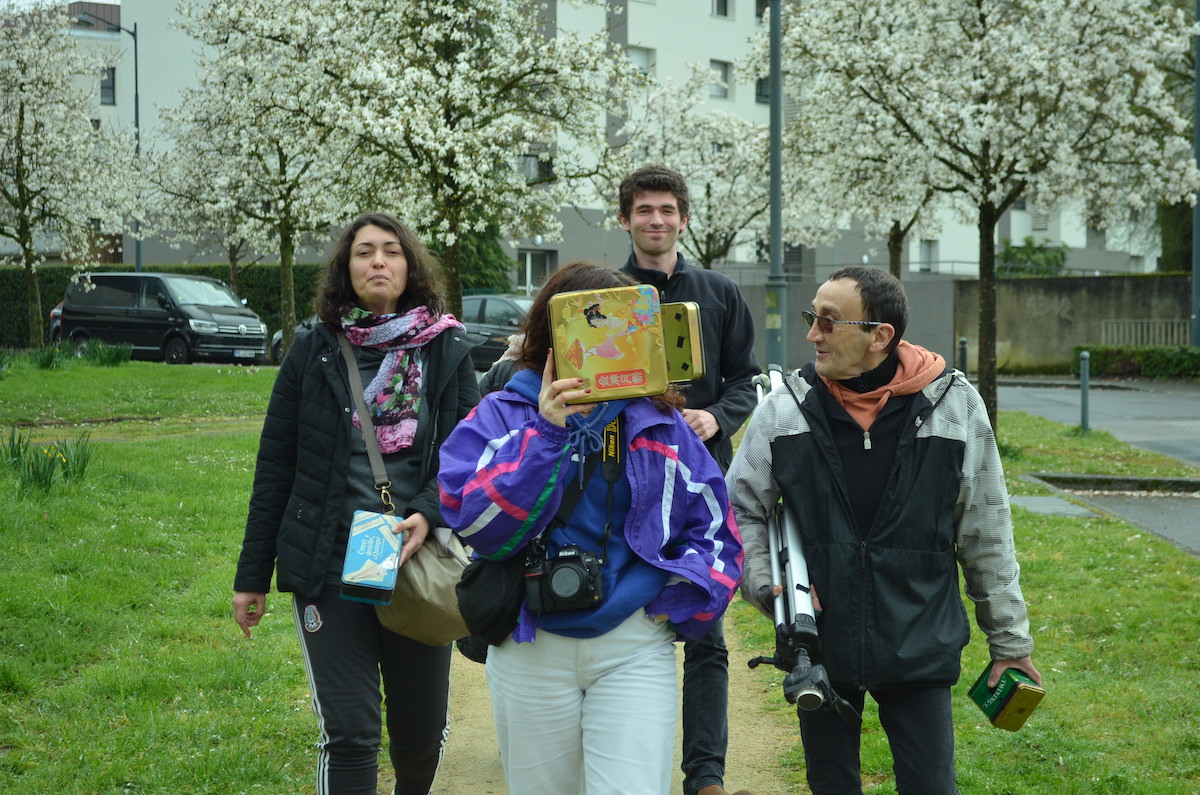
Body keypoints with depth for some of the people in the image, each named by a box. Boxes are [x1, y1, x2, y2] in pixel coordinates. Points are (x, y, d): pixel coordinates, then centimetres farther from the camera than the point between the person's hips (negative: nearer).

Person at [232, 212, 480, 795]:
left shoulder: (446, 352, 4)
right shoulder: (313, 353, 3)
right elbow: (274, 469, 5)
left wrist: (428, 513, -23)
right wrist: (252, 576, 3)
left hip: (420, 564, 1)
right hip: (330, 566, -1)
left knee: (423, 729, 11)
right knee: (348, 733, -8)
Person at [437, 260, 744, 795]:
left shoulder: (658, 422, 6)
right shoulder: (503, 414, 0)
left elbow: (714, 523, 11)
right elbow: (476, 523, -15)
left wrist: (682, 601, -2)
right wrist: (544, 435, -21)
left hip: (636, 648, 0)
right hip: (532, 650, 0)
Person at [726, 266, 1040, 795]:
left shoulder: (954, 404, -4)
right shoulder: (786, 408, -3)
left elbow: (987, 536, 3)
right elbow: (739, 509, 8)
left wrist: (1010, 641, 8)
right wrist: (766, 584, -9)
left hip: (920, 648, -1)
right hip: (820, 647, 2)